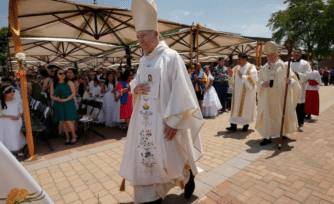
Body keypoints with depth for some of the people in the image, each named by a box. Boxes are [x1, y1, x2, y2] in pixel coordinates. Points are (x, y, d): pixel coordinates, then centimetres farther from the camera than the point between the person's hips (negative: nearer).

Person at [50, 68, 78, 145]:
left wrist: (65, 100, -16)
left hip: (68, 104, -3)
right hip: (58, 105, 4)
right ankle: (67, 137, 22)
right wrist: (56, 98, -13)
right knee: (63, 121, 8)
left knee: (68, 121, -8)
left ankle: (74, 136, 11)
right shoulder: (53, 84, 7)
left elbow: (73, 93, -6)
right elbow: (51, 95, 8)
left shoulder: (69, 83, -1)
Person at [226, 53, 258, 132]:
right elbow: (233, 81, 10)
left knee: (246, 107, 1)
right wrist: (230, 75, -8)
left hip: (247, 92, -4)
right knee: (235, 107, 1)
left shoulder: (251, 68, -3)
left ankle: (246, 125, 14)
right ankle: (233, 126, 2)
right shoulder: (236, 68, 11)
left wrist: (242, 76, -14)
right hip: (237, 92, 4)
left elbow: (253, 79, -14)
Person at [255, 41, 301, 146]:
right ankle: (267, 137, 4)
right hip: (267, 97, 2)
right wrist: (262, 84, -14)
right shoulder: (264, 68, 7)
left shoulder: (283, 66, -1)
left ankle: (284, 133, 30)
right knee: (267, 115, -1)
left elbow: (293, 78, -4)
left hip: (280, 96, -2)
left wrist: (290, 81, -27)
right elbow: (259, 81, 8)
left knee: (282, 114, 8)